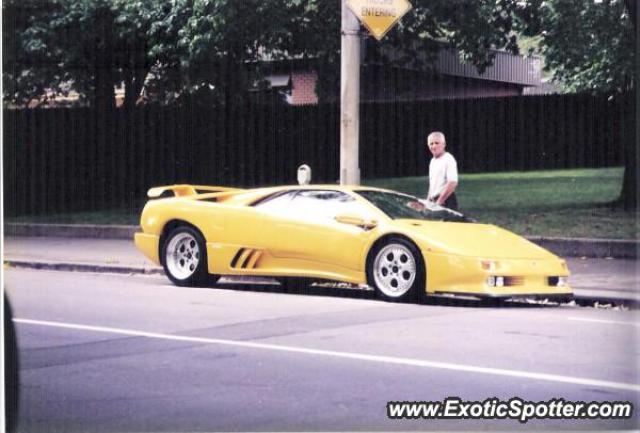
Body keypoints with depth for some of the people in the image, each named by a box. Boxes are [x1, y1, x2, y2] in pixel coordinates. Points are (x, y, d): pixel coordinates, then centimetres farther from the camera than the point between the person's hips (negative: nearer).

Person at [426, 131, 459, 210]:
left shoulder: (448, 159, -10)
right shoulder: (433, 161, 17)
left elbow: (452, 183, -20)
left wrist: (439, 202, -20)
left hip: (446, 200, -8)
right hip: (433, 201, 8)